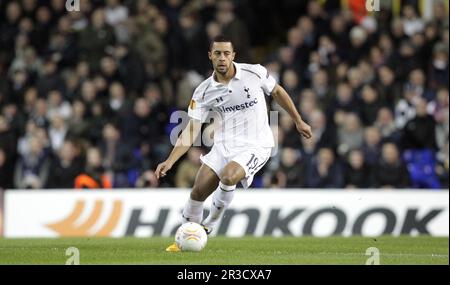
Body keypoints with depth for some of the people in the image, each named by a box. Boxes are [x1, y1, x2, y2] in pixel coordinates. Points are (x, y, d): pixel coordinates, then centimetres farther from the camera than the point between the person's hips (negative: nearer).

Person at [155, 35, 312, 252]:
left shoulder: (255, 73, -10)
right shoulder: (204, 92, -5)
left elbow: (277, 92, 10)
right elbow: (191, 131, -6)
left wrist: (298, 122, 16)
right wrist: (170, 161, -17)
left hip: (255, 146, -3)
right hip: (223, 146, 3)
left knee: (228, 177, -30)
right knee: (198, 192, -6)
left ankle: (208, 226, -8)